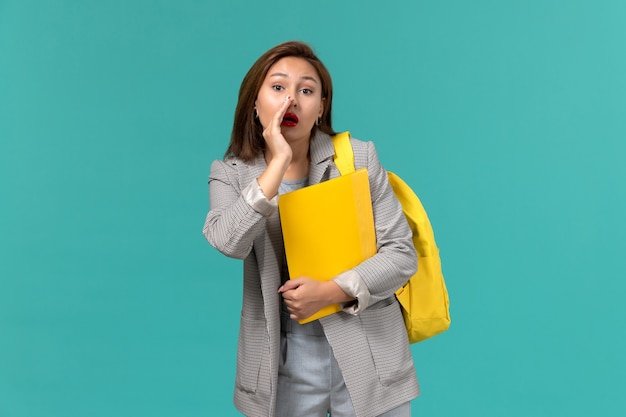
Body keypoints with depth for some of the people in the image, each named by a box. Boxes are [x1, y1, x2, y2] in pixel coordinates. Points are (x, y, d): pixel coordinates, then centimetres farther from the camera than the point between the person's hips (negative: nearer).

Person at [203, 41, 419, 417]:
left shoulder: (359, 158, -4)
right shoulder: (231, 174, -1)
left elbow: (401, 253, -5)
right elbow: (228, 243, -21)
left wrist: (332, 291, -17)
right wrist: (279, 161, -22)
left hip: (365, 351, 0)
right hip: (285, 358, 1)